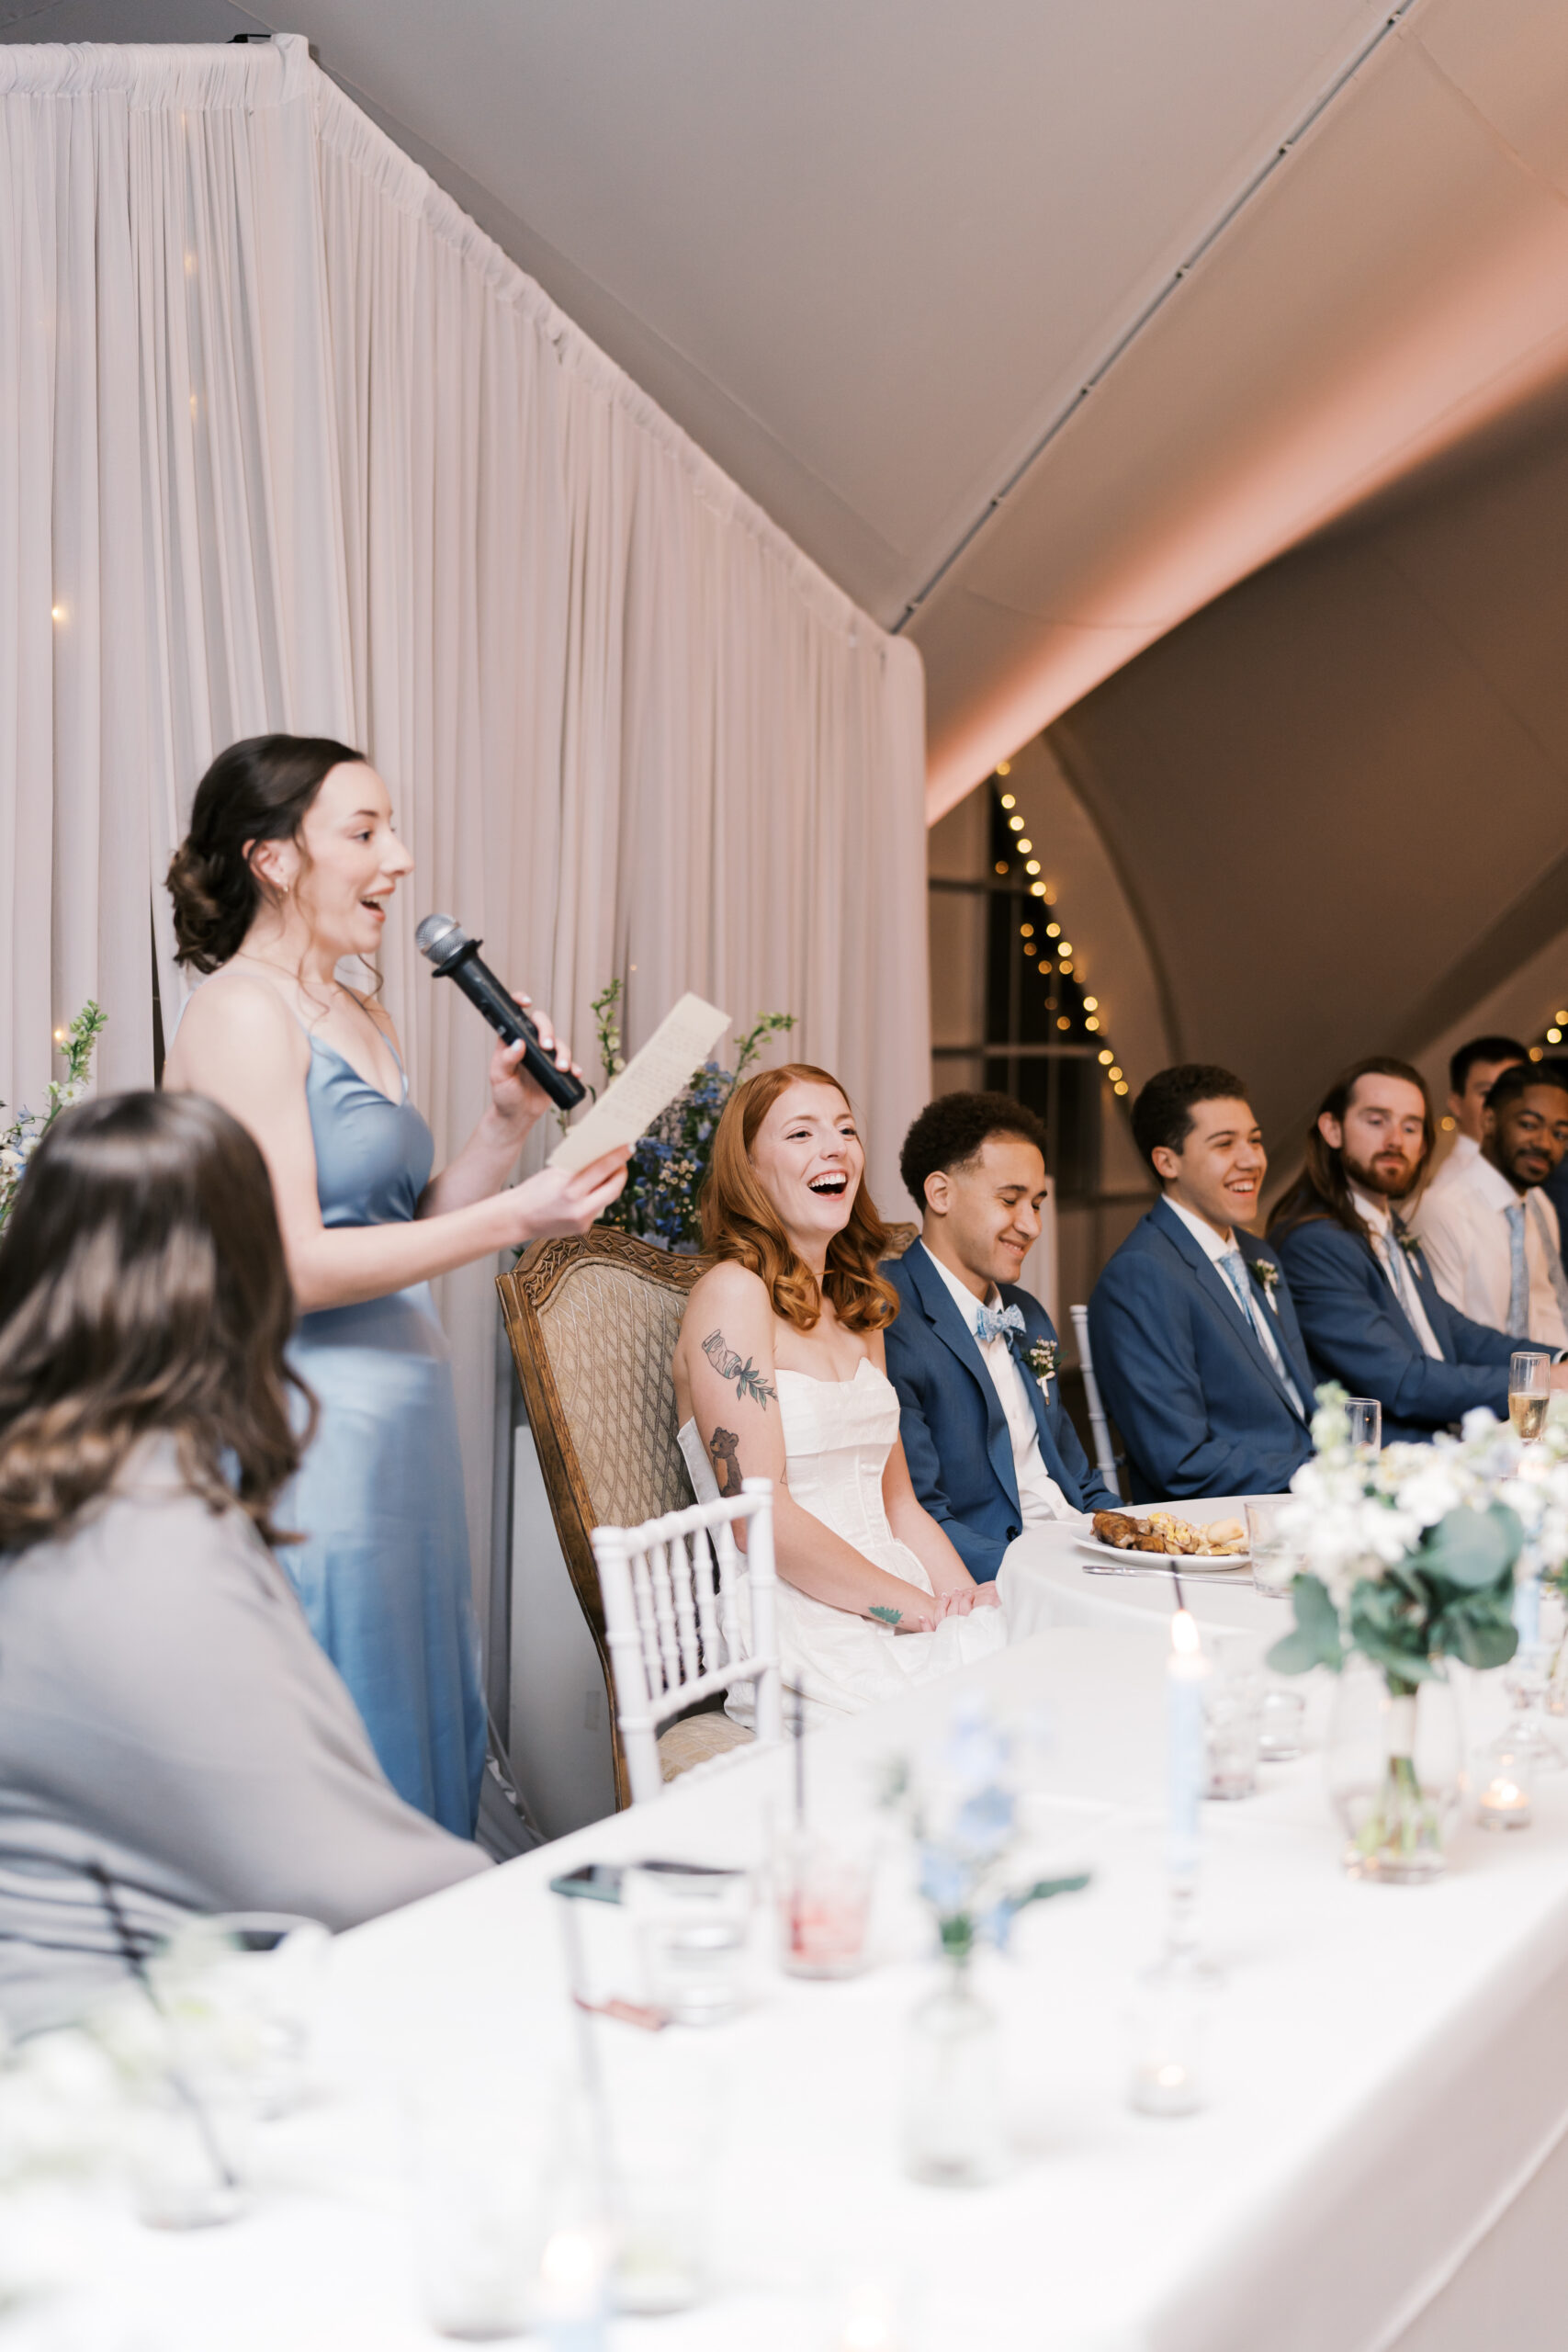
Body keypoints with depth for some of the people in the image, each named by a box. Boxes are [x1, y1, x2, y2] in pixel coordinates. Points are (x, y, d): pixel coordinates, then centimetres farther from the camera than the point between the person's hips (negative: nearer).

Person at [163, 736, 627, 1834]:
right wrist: (511, 1218, -19)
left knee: (428, 1743, 13)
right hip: (313, 1433, -9)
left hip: (403, 1425, 9)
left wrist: (509, 1123, 4)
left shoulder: (367, 1021, 15)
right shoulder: (240, 1012, -12)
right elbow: (289, 1267, -18)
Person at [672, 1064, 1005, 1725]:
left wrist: (966, 1600, -1)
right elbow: (759, 1515, -14)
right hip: (805, 1627, -8)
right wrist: (918, 1608, -13)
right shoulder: (731, 1293, -6)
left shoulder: (858, 1311, 20)